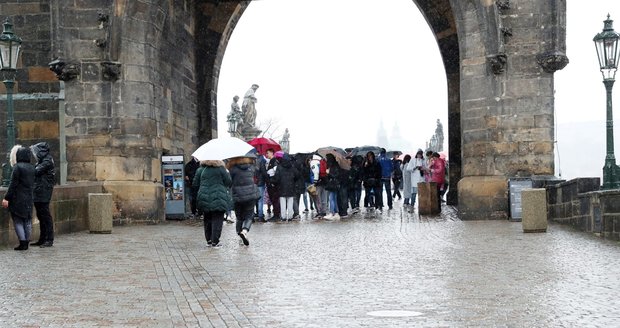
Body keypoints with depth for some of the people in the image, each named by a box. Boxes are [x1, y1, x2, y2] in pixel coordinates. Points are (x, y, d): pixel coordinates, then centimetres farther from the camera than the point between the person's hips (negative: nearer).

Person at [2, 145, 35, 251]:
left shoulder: (17, 167, -14)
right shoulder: (31, 167, 8)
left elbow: (13, 185, -15)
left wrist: (6, 198, -12)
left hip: (18, 199, -7)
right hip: (29, 198, 7)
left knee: (18, 220, -1)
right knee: (27, 220, 10)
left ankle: (22, 243, -6)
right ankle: (26, 242, 13)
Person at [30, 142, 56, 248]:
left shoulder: (47, 161, -12)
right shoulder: (41, 161, 19)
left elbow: (36, 172, -19)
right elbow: (35, 172, 17)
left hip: (43, 193, -10)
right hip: (38, 193, 10)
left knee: (45, 216, -8)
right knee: (41, 216, 12)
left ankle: (49, 240, -7)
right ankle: (42, 239, 18)